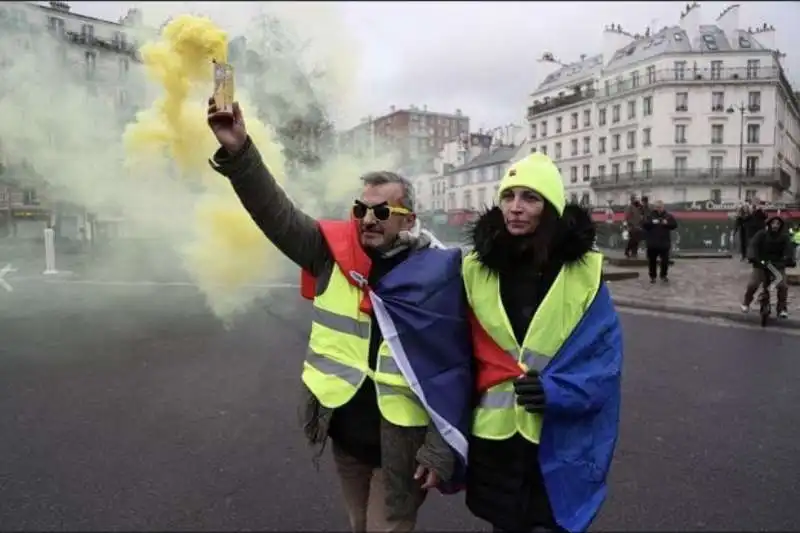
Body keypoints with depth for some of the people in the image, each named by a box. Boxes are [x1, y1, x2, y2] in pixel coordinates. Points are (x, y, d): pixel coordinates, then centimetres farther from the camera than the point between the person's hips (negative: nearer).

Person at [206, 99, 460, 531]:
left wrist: (440, 449, -13)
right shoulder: (335, 251, -4)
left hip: (401, 442, -4)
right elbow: (277, 214, -12)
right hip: (344, 432, 5)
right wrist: (238, 151, -26)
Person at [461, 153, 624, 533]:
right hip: (494, 435, 3)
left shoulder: (584, 270, -9)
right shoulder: (475, 267, -3)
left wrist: (557, 392, -23)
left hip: (560, 440, -2)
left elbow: (605, 352, -9)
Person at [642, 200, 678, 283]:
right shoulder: (649, 215, 1)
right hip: (652, 243, -1)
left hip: (664, 243, 1)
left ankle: (663, 275, 20)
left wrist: (667, 223, -17)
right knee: (652, 261, 6)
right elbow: (644, 225, -9)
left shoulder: (668, 216, 5)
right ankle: (652, 276, 17)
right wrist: (652, 222, -24)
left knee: (665, 260, 3)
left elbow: (674, 225, 0)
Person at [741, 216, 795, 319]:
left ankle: (782, 308, 2)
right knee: (752, 285, -15)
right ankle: (746, 303, 11)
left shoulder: (784, 237, 0)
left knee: (783, 286, -16)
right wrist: (752, 257, -37)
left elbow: (788, 249, -13)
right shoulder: (761, 234, -5)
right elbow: (752, 245, -18)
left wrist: (789, 259, -35)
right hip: (760, 264, -1)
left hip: (778, 265, 1)